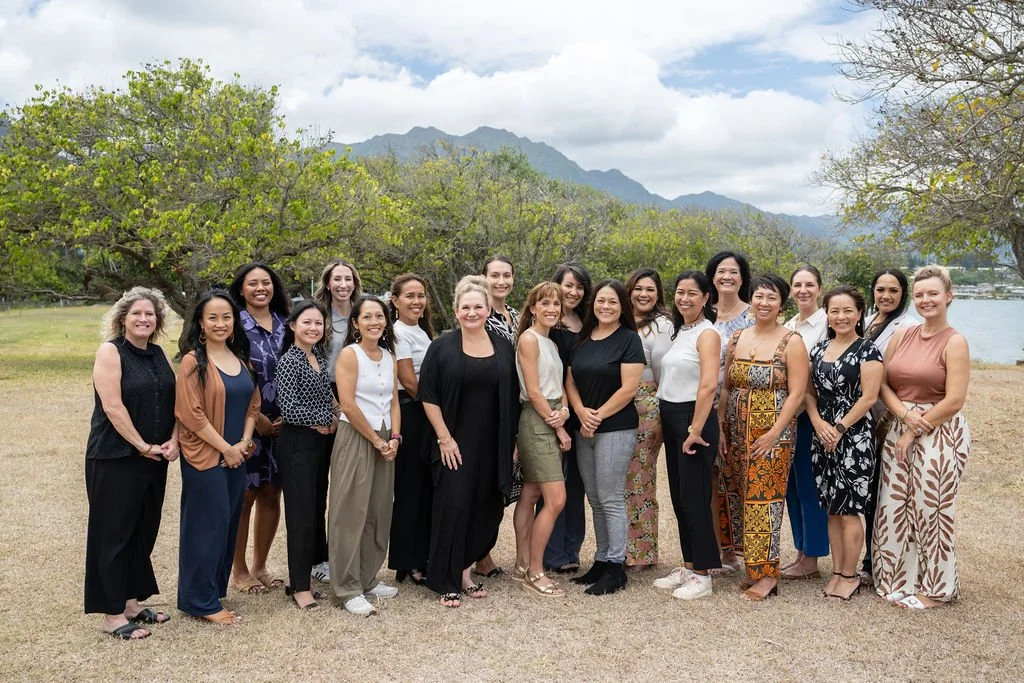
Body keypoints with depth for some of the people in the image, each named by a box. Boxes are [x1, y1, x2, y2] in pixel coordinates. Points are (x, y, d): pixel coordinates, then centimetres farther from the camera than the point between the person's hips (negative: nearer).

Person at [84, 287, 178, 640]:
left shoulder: (160, 355, 10)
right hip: (115, 459, -7)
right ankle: (112, 614, 11)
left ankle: (133, 602, 26)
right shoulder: (110, 352, -9)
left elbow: (173, 402, 9)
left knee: (144, 531, 13)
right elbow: (112, 406, -16)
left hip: (154, 460, 7)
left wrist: (173, 441, -6)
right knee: (113, 533, 2)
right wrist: (142, 446, -16)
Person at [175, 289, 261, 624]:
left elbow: (253, 404, 13)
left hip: (236, 456, 7)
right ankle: (202, 601, 11)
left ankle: (215, 590, 25)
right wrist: (226, 448, -12)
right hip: (205, 456, -6)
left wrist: (245, 442, -2)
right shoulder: (193, 361, -10)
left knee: (229, 525, 11)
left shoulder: (241, 359, 10)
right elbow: (191, 413, -15)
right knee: (208, 527, -1)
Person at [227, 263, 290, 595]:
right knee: (245, 496, 1)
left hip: (281, 425, 5)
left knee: (271, 495, 10)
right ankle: (239, 570, 16)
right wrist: (257, 418, -12)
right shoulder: (235, 326, -5)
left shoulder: (284, 325, 9)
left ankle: (260, 566, 24)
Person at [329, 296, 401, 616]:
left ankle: (368, 579, 24)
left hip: (385, 442, 7)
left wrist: (394, 438, -2)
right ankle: (348, 589, 6)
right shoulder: (349, 354, -8)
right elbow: (348, 404, -15)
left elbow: (394, 401, 12)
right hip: (355, 439, -6)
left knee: (379, 513, 11)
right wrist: (376, 440, -12)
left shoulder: (389, 356, 11)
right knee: (351, 514, -3)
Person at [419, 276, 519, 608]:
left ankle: (465, 571, 24)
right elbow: (428, 396, -5)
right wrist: (444, 437, -11)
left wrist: (512, 442, 5)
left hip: (493, 447, 3)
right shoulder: (442, 348, -2)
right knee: (453, 507, -4)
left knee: (485, 508, 7)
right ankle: (446, 581, 9)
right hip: (455, 444, -3)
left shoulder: (503, 348, 7)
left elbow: (512, 398, 10)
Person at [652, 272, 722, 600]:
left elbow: (708, 386, -20)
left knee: (694, 497, -3)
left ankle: (702, 574, 8)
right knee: (678, 496, 13)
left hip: (693, 419, -8)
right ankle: (688, 565, 25)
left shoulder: (707, 334, -11)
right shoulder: (678, 331, 15)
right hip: (671, 419, 9)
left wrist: (695, 429, -21)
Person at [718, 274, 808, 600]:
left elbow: (797, 393, -10)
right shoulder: (736, 339, 10)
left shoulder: (791, 342, -5)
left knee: (764, 499, -5)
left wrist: (774, 433, -16)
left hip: (773, 433, -5)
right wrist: (721, 429, 7)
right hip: (737, 432, 5)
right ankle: (752, 566, 19)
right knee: (742, 496, 7)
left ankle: (767, 574, 5)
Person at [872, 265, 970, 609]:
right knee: (895, 508, 9)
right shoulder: (901, 335, 8)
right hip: (900, 428, 5)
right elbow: (882, 383, 5)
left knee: (930, 510, 3)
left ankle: (934, 588, 21)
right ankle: (899, 578, 26)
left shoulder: (954, 342, -8)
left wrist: (915, 430, -11)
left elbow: (954, 401, -14)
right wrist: (904, 413, -11)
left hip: (940, 432, -5)